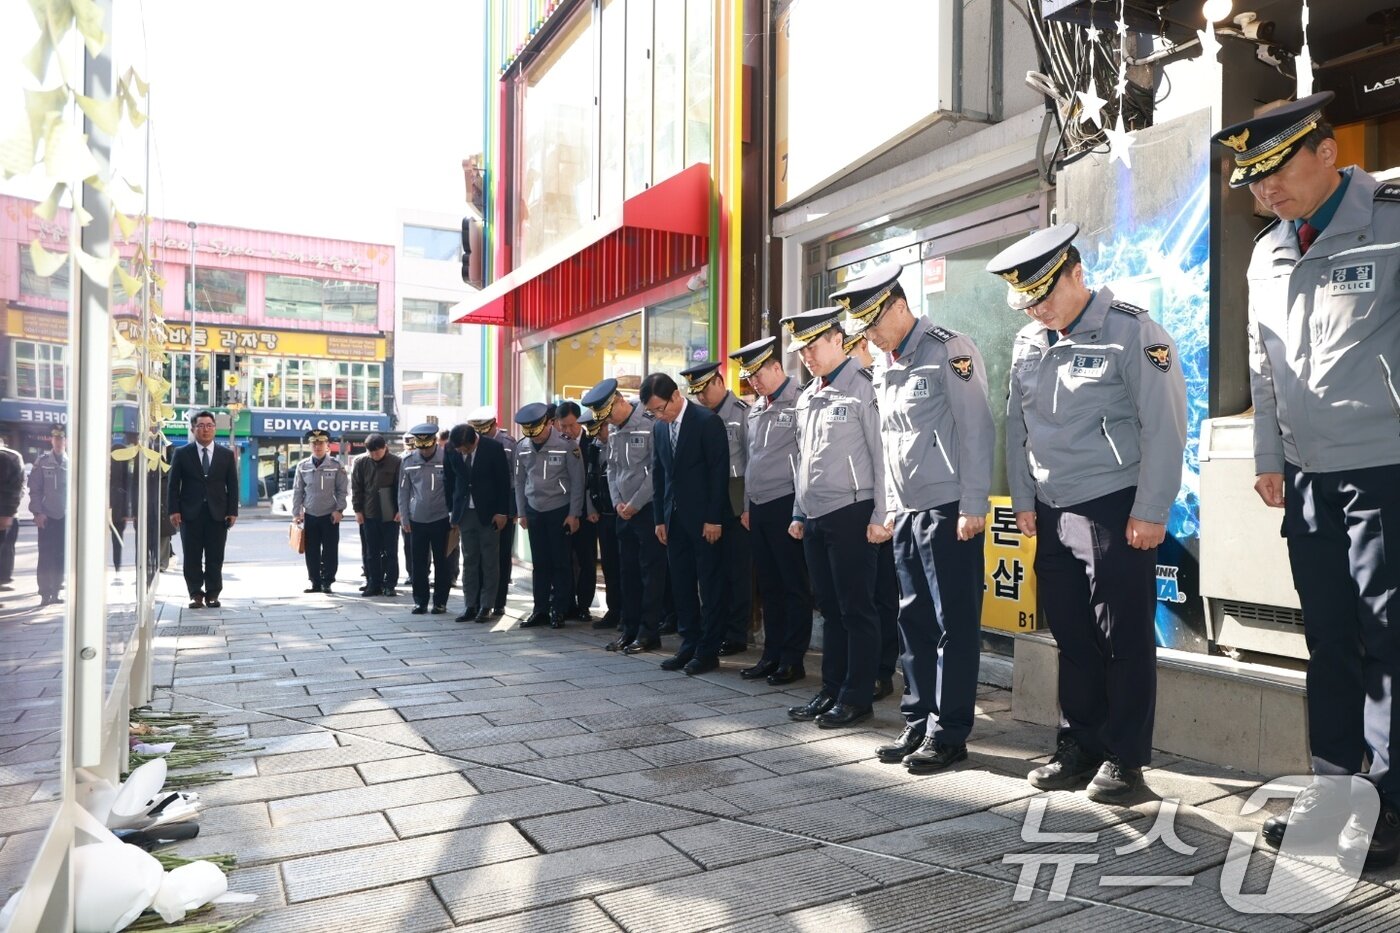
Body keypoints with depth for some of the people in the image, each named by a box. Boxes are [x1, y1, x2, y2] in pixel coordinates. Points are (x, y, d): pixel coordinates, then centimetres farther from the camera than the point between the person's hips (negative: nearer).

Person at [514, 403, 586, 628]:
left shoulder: (566, 446, -12)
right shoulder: (522, 448, 1)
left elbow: (577, 482, -9)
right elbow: (520, 482, 10)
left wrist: (574, 514, -10)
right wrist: (522, 513, 9)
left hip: (560, 511, -4)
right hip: (534, 511, 4)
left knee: (560, 563, 1)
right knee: (540, 563, 8)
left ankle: (559, 611, 9)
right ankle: (540, 609, 15)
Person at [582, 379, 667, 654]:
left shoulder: (650, 424, -13)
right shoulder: (613, 429, 11)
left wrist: (635, 504, -11)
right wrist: (618, 502, 3)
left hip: (648, 508, -7)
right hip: (624, 510, 7)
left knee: (651, 570, -1)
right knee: (627, 570, 11)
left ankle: (649, 633, 6)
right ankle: (630, 629, 19)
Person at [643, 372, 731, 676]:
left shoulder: (707, 421, -10)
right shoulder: (659, 428, 10)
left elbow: (719, 471, -13)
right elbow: (658, 475, 14)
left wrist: (714, 518, -15)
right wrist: (660, 518, 10)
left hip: (704, 518, -7)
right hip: (675, 518, 7)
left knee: (710, 586, 1)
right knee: (681, 585, 9)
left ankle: (708, 650, 8)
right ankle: (689, 646, 18)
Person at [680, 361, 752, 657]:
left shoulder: (743, 412, -5)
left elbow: (753, 461, -8)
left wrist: (749, 507, -11)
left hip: (737, 504, -6)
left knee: (738, 570, -1)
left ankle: (736, 635, 8)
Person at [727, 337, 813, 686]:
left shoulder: (799, 403, -8)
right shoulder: (753, 411, 16)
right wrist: (747, 506, 18)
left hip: (786, 505, -7)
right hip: (758, 507, 8)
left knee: (794, 585, 1)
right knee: (769, 586, 12)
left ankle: (793, 659, 8)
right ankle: (772, 655, 21)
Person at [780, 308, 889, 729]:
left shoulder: (862, 390, -7)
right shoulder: (805, 398, 15)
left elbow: (881, 455, -10)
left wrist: (880, 517, -13)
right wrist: (799, 513, 18)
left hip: (851, 515, -7)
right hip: (814, 518, 7)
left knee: (857, 610, 1)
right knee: (829, 608, 13)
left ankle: (856, 697, 10)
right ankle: (831, 690, 22)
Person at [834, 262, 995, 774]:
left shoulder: (950, 350, -8)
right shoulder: (886, 370, 16)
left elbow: (977, 430, -13)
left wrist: (973, 506, -16)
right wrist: (892, 508, 16)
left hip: (948, 511, -8)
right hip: (906, 515, 8)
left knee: (955, 625, 0)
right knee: (914, 622, 11)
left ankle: (949, 734, 8)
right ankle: (917, 723, 20)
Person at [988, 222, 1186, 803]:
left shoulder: (1132, 331, -8)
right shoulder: (1027, 344, 10)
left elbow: (1164, 425, -12)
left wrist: (1150, 511, -14)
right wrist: (1024, 501, 11)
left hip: (1116, 511, -6)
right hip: (1052, 516, 6)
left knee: (1124, 638, 2)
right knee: (1071, 636, 12)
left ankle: (1125, 757, 15)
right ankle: (1079, 746, 24)